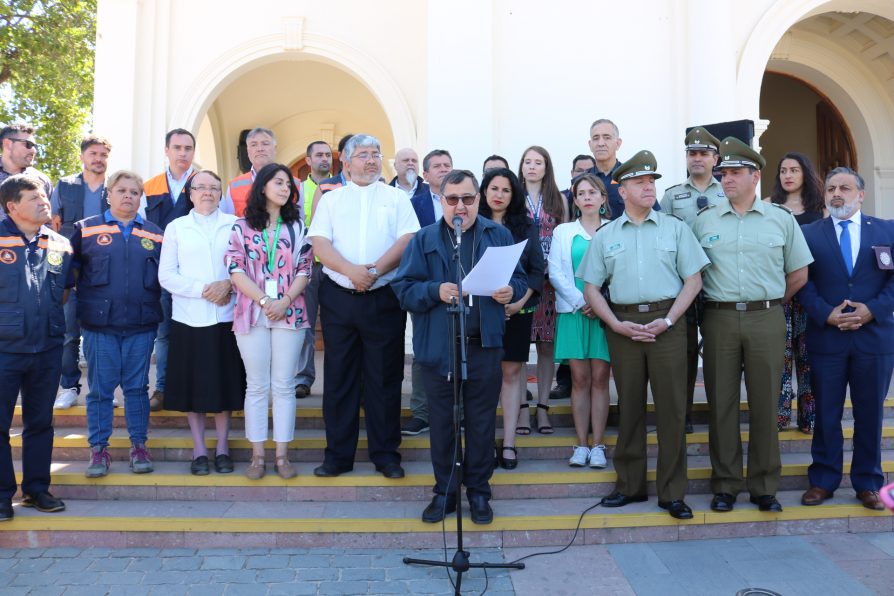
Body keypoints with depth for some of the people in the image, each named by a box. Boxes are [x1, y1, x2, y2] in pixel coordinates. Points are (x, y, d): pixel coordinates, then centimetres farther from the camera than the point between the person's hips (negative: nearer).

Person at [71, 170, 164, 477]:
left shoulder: (156, 234, 10)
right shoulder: (85, 229, 6)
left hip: (141, 325, 1)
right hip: (99, 324, -1)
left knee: (137, 387, 7)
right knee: (100, 388, 4)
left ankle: (139, 445, 17)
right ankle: (99, 448, 14)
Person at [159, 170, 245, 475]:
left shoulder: (235, 225, 7)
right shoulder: (175, 227, 9)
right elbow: (166, 275, 2)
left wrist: (229, 285, -14)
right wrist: (203, 290, -10)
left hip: (226, 316, 0)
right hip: (189, 318, 0)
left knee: (224, 381, 4)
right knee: (193, 383, 3)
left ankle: (222, 447, 16)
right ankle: (199, 449, 14)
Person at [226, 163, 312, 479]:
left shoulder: (297, 227, 11)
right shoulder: (241, 227, 7)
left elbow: (304, 269, 4)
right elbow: (235, 269, -2)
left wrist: (285, 301, -11)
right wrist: (264, 301, -11)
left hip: (290, 314, 1)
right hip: (251, 314, -1)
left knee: (284, 385, 3)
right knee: (257, 386, 4)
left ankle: (282, 455, 9)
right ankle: (257, 455, 11)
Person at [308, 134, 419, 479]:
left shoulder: (396, 198, 9)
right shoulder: (330, 199, 11)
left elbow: (407, 240, -4)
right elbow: (320, 244, -1)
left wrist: (376, 269, -17)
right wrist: (351, 271, -17)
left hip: (384, 298, -1)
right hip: (338, 298, 1)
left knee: (385, 378, 4)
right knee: (338, 378, 6)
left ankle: (385, 454, 15)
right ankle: (338, 454, 16)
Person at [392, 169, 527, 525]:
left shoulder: (498, 236, 7)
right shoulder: (424, 239, 4)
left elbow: (519, 278, 8)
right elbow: (404, 289, -3)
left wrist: (511, 291, -15)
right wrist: (435, 291, -21)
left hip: (484, 345, 0)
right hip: (438, 346, 0)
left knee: (481, 421, 9)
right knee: (441, 421, 10)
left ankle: (478, 492, 24)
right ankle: (444, 492, 25)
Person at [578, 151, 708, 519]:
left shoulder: (675, 228, 7)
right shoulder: (605, 236, 10)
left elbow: (693, 279, 3)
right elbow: (591, 288, 8)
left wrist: (668, 320, -9)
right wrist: (617, 324, -5)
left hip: (667, 322, -1)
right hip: (623, 325, 1)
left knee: (672, 406, -1)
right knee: (629, 405, 8)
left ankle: (672, 492, 9)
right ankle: (630, 485, 20)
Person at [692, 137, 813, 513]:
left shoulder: (781, 219, 6)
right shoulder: (704, 220, 6)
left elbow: (798, 273, 12)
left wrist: (769, 303, 11)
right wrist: (712, 301, 4)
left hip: (766, 319, 0)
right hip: (719, 318, 0)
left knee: (765, 404, 4)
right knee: (721, 402, 4)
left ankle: (764, 487, 16)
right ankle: (725, 485, 14)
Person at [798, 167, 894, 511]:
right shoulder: (809, 233, 6)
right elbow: (804, 283, 0)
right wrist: (827, 314, -13)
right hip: (826, 338, 0)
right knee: (826, 414, 7)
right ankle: (823, 481, 18)